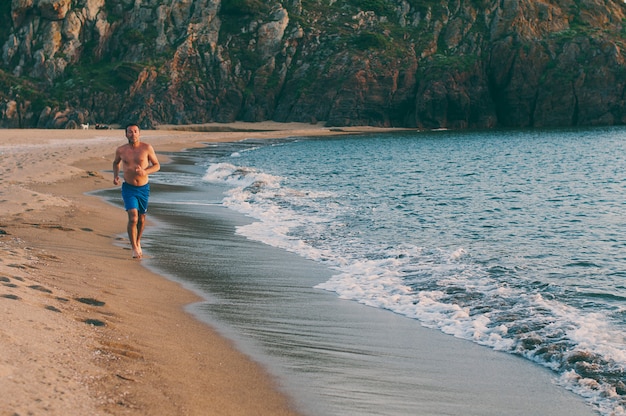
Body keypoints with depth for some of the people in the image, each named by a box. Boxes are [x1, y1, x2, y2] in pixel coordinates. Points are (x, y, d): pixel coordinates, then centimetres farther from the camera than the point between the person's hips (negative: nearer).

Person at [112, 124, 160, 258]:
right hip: (128, 188, -1)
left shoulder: (147, 148, -7)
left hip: (143, 188, 1)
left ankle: (138, 242, 39)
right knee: (133, 218, -16)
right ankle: (134, 248, -6)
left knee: (141, 218, 15)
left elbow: (157, 165, -1)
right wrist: (115, 175, 1)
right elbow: (116, 163, 19)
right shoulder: (121, 150, -2)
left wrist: (145, 171, -20)